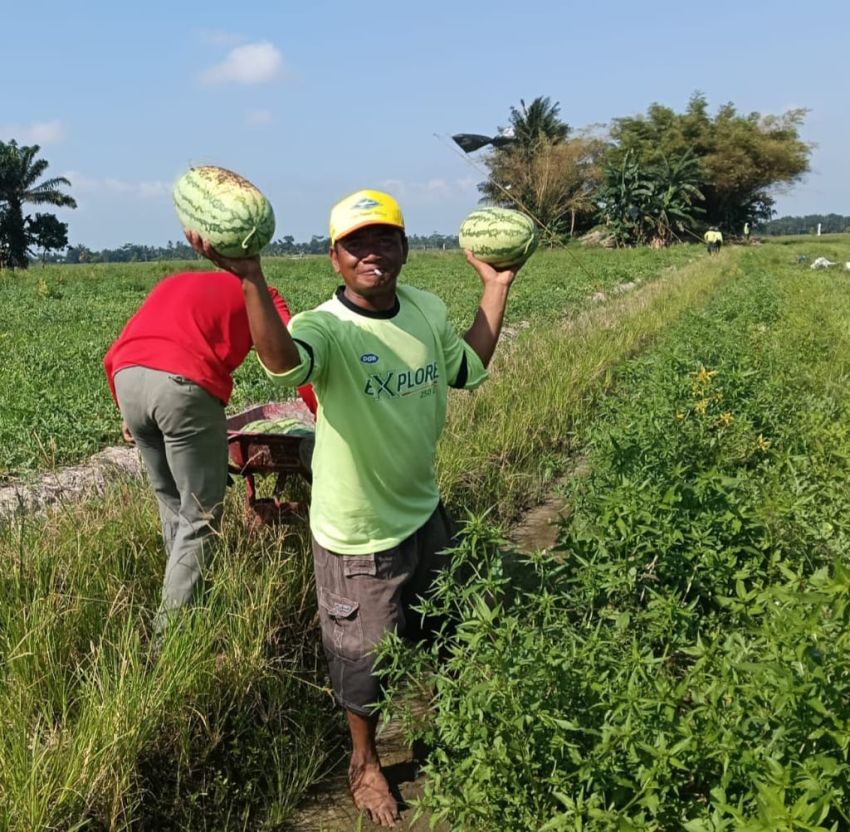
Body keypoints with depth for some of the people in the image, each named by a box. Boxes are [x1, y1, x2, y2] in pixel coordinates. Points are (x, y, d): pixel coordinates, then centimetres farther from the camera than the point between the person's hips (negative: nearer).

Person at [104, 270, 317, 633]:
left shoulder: (170, 284, 36)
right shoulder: (259, 294, 23)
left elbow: (113, 356, 28)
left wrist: (127, 413, 40)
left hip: (126, 379, 6)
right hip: (183, 386, -5)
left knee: (171, 503, 24)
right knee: (200, 517, 7)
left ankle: (182, 593, 34)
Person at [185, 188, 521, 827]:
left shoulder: (428, 309, -5)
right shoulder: (327, 327, -23)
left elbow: (469, 370, 11)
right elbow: (283, 362, -46)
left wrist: (496, 289, 8)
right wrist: (251, 280, -60)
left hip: (427, 512, 6)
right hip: (359, 534, -6)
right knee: (363, 659, 13)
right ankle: (365, 763, 44)